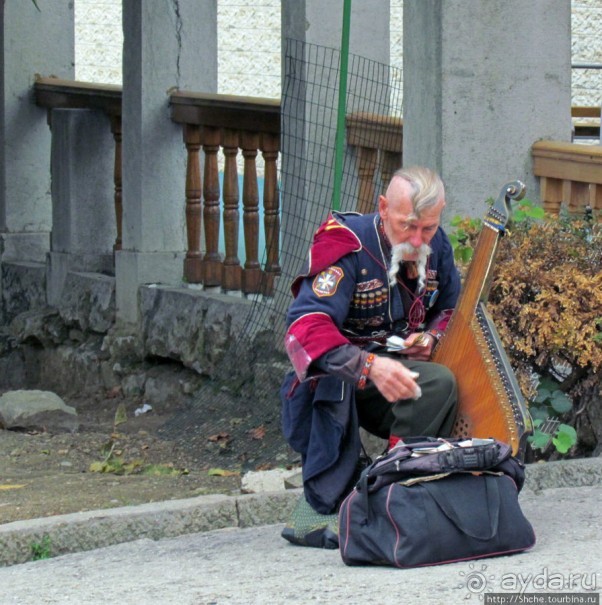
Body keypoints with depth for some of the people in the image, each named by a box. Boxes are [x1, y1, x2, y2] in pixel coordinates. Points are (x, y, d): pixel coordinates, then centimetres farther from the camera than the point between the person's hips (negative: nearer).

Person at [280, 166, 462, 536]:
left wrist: (432, 338, -5)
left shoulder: (435, 246, 1)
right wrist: (370, 367, -47)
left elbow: (450, 310, 20)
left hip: (400, 368, 6)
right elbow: (307, 325, -32)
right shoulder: (347, 244, -20)